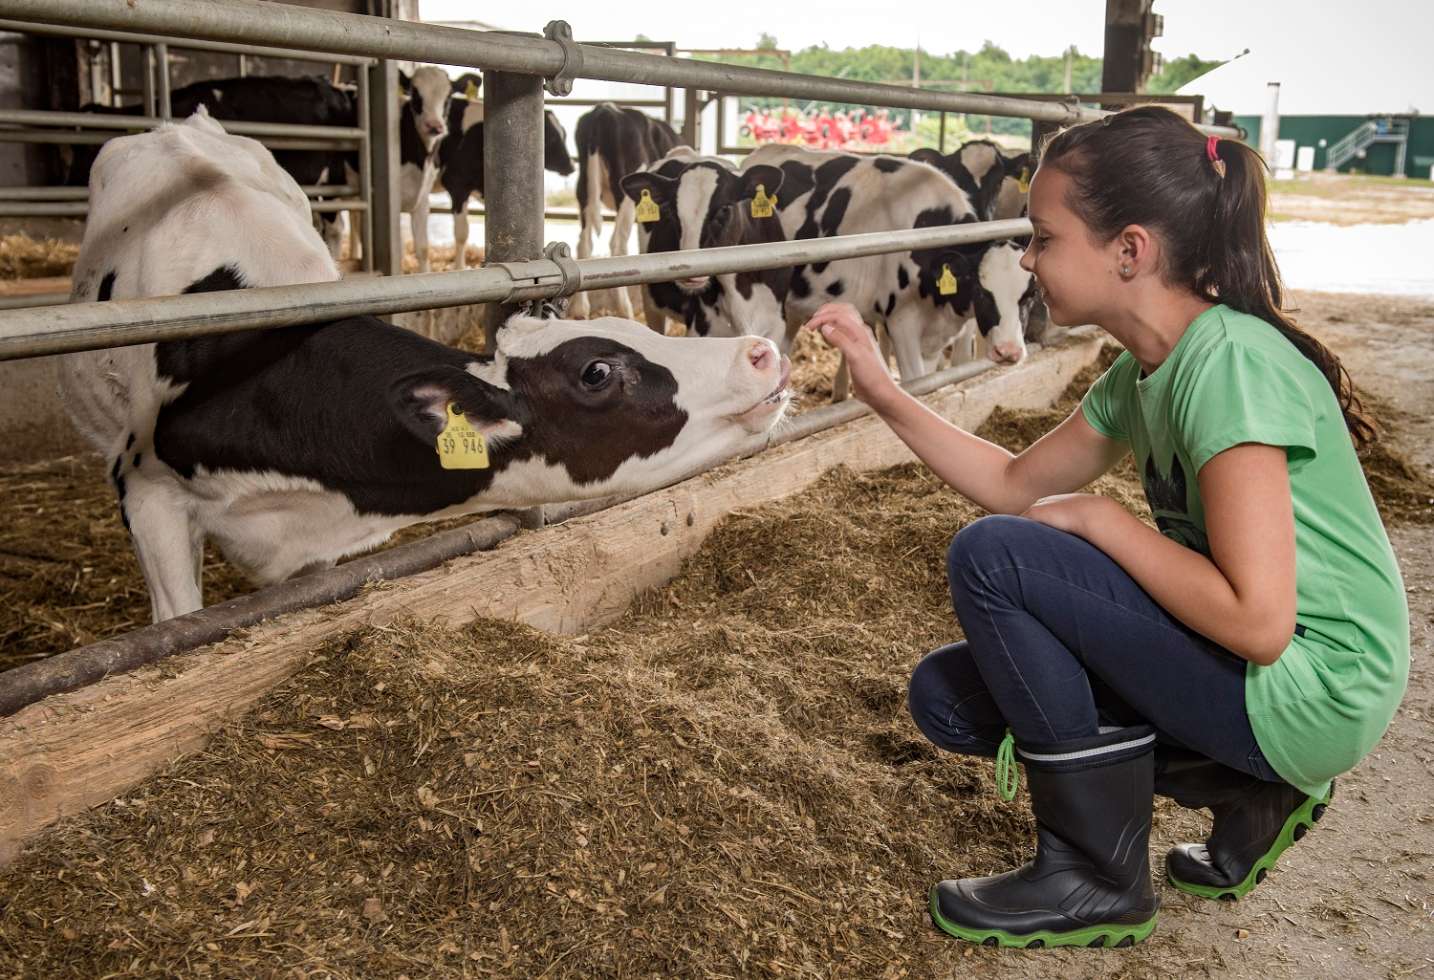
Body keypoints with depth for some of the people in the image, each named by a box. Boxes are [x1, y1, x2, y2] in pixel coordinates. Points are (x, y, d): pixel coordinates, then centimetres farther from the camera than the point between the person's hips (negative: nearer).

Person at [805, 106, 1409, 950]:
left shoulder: (1229, 361, -24)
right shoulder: (1143, 370, 3)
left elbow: (1258, 620, -29)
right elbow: (1018, 484, 14)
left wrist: (1098, 516, -18)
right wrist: (884, 393, 7)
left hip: (1315, 690, -9)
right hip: (1239, 658, 9)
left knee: (992, 559, -19)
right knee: (949, 696, 6)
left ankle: (1098, 882, -4)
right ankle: (1249, 794, 9)